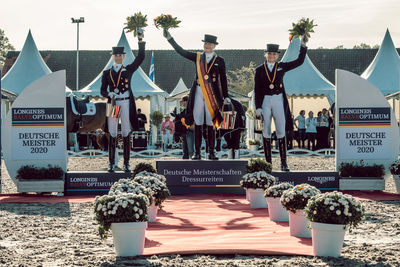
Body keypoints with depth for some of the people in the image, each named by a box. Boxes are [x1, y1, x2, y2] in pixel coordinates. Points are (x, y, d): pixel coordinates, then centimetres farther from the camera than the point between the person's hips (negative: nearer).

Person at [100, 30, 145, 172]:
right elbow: (102, 90, 7)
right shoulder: (107, 73, 11)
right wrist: (110, 95, -16)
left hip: (126, 104, 0)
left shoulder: (128, 70, 9)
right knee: (112, 134, 1)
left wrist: (140, 40, -11)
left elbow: (140, 58, -2)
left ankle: (126, 163, 5)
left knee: (126, 134, 1)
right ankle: (111, 163, 6)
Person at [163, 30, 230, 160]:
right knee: (198, 122, 0)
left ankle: (211, 152, 4)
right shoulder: (197, 57, 11)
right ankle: (197, 152, 4)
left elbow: (223, 79, 8)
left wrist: (225, 96, 4)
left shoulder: (220, 61, 8)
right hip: (198, 92, 1)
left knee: (211, 123, -2)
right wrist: (170, 38, 2)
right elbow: (181, 51, 9)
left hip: (213, 94, -1)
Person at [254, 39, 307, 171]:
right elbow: (257, 90, 2)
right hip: (265, 101, 0)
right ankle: (268, 162, 8)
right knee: (266, 132, 3)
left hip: (279, 101, 0)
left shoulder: (281, 67, 7)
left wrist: (303, 46, -6)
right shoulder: (259, 70, 5)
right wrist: (258, 107, -5)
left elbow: (299, 61, 4)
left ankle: (283, 163, -1)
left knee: (281, 132, -4)